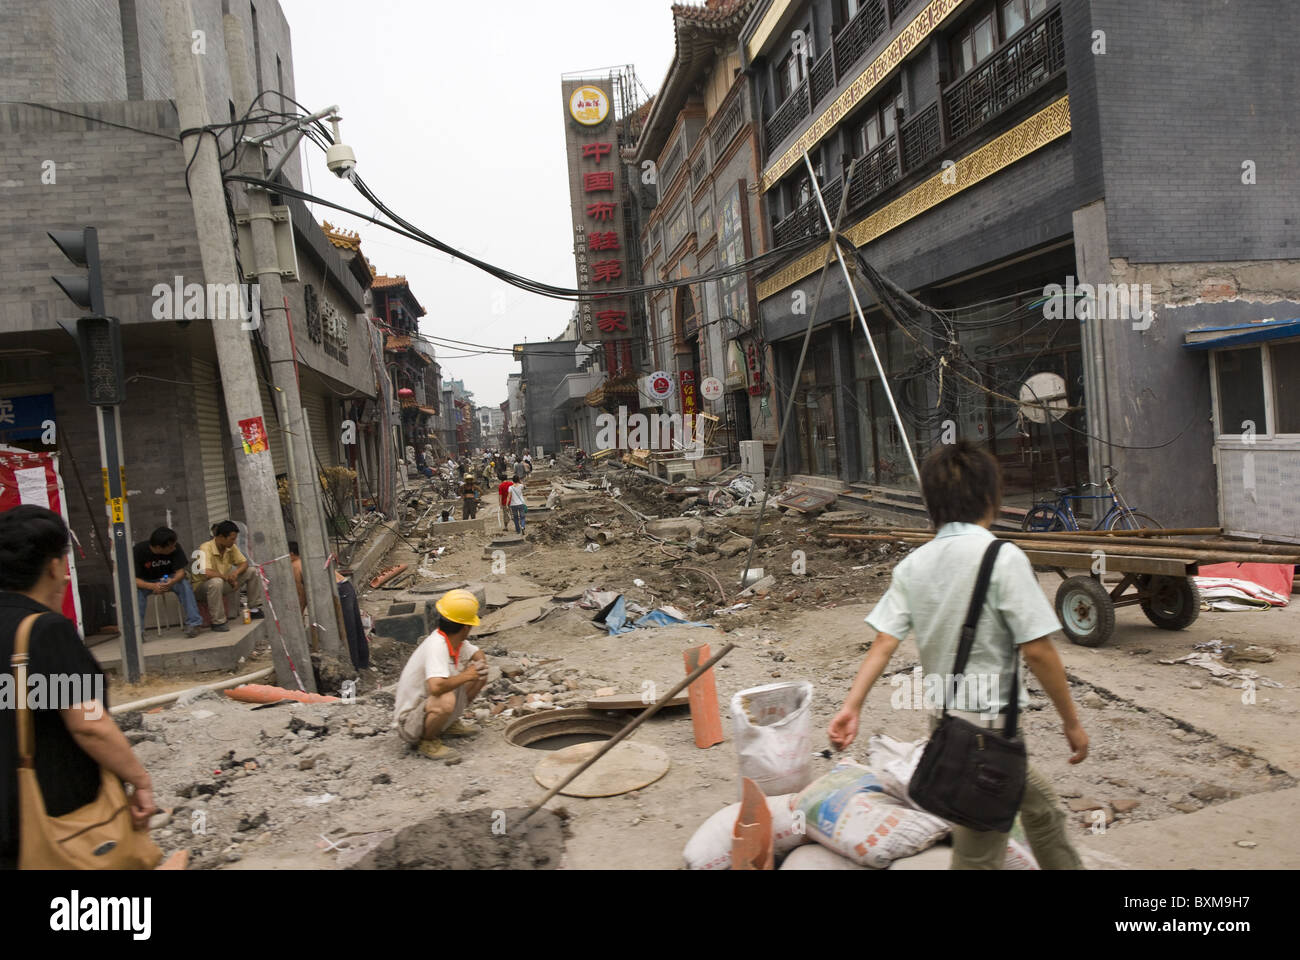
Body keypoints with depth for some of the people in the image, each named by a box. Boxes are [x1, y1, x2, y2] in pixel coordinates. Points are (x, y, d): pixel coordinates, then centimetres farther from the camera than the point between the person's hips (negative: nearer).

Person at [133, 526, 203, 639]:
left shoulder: (175, 548, -21)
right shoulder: (138, 550, -25)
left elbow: (180, 571, -20)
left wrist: (173, 581, -44)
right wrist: (152, 586, -45)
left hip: (168, 579, 1)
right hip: (146, 583, -1)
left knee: (184, 583, -29)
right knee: (136, 590, -33)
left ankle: (193, 623, -25)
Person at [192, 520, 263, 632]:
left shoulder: (231, 547, -4)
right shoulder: (206, 548, -25)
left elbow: (244, 562, 1)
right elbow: (206, 573, -38)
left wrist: (236, 572, -22)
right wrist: (227, 578, -26)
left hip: (225, 582, 7)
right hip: (204, 585, -7)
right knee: (216, 582, -42)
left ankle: (254, 608, 8)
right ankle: (218, 622, -29)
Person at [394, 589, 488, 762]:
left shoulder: (454, 640, -3)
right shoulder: (436, 646, -29)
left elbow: (478, 654, 16)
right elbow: (436, 687, -44)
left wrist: (481, 665, -8)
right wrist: (465, 676, -26)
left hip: (430, 703, 9)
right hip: (411, 721, -9)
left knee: (479, 676, 4)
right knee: (446, 700, -39)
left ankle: (449, 724, 16)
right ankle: (428, 740, -10)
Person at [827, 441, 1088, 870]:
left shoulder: (912, 565, 1)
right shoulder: (1003, 557, -16)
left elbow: (884, 641, -6)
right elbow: (1037, 650, -16)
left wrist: (851, 705, -7)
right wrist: (1072, 722, -5)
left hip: (944, 718, 7)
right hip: (988, 724, -7)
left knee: (1041, 806, 26)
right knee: (979, 854, 6)